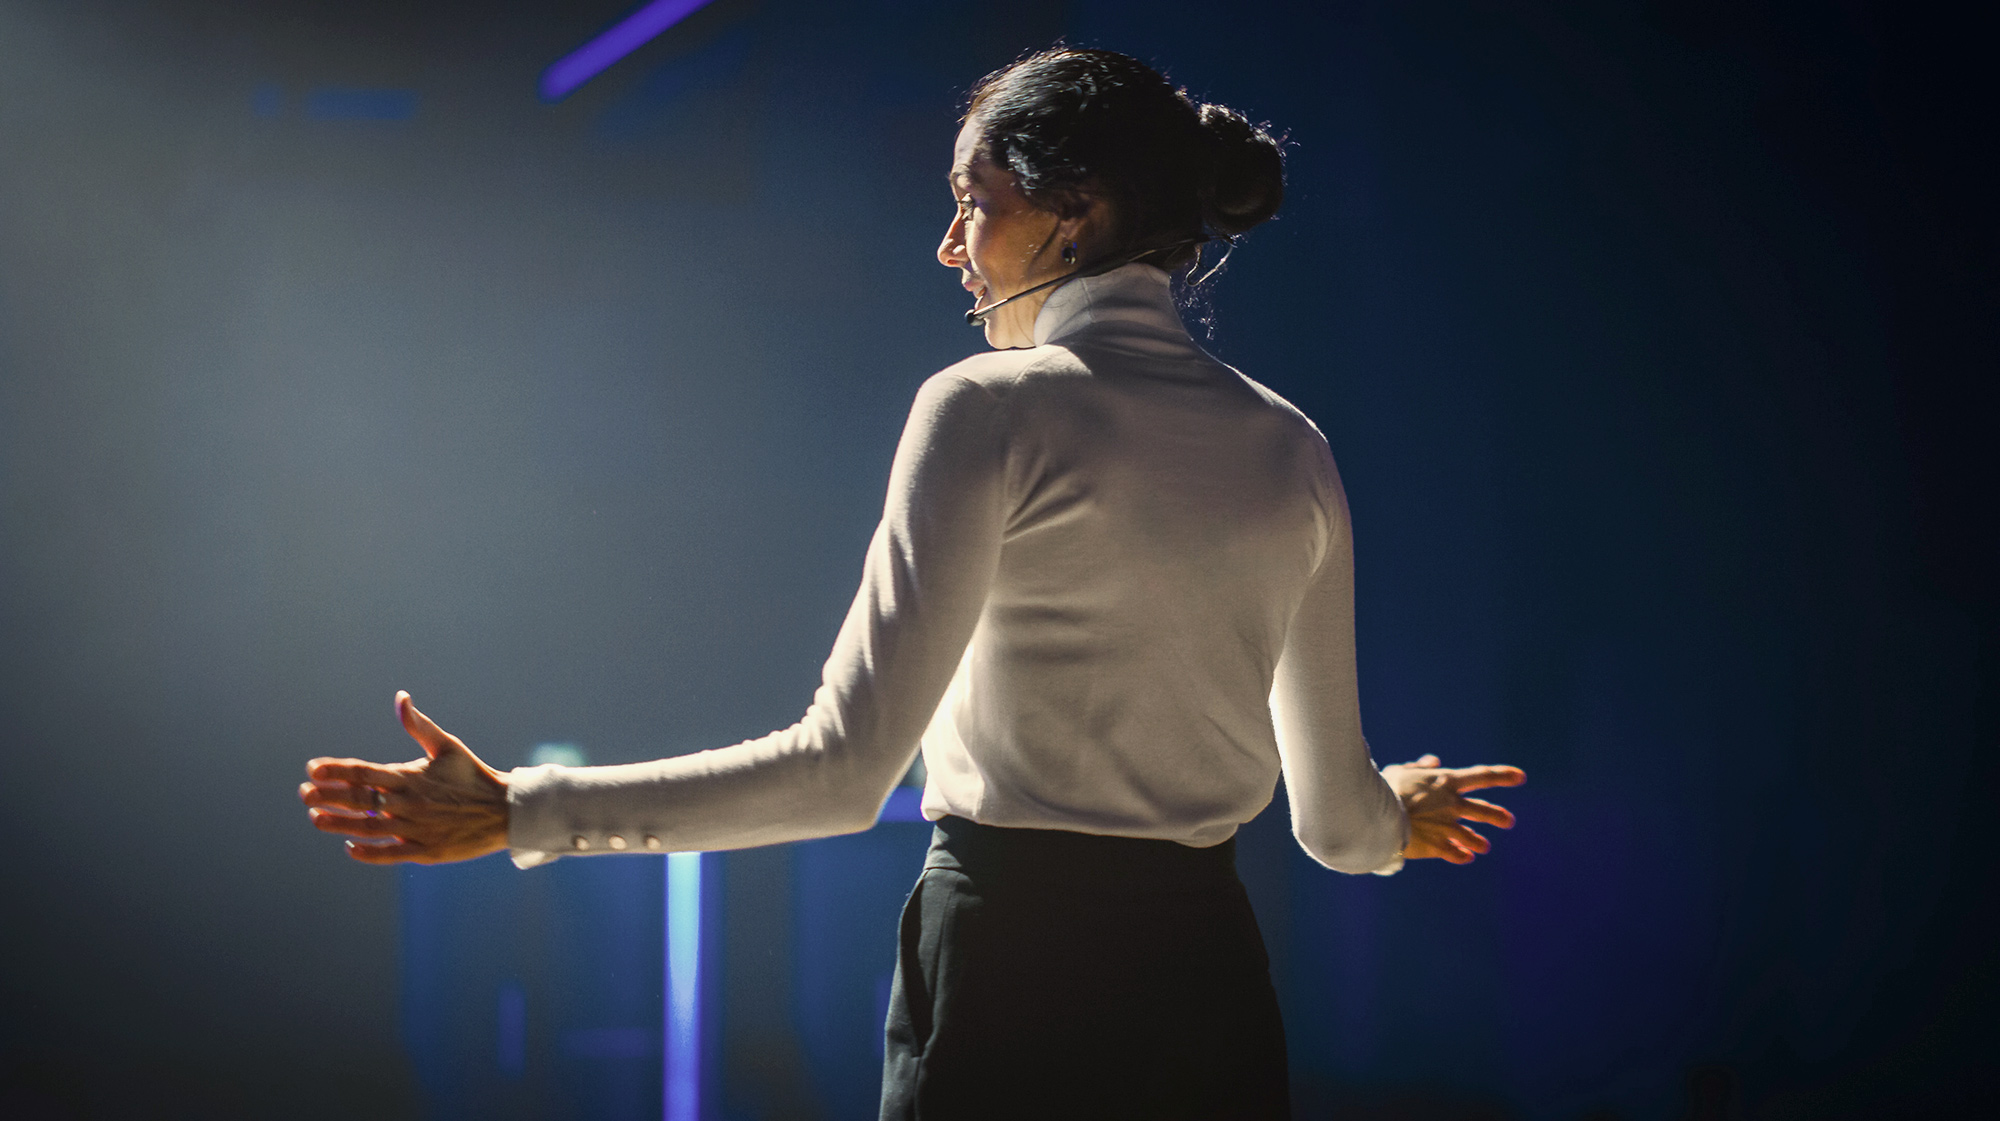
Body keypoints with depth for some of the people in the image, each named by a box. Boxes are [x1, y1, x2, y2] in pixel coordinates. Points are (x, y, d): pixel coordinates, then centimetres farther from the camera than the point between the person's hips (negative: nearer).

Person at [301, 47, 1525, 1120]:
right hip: (1210, 980, 6)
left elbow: (843, 767, -16)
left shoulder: (991, 410, -9)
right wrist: (1390, 820, 38)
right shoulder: (1292, 449, 8)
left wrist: (526, 811, -12)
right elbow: (1341, 818, 13)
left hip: (1015, 969, -5)